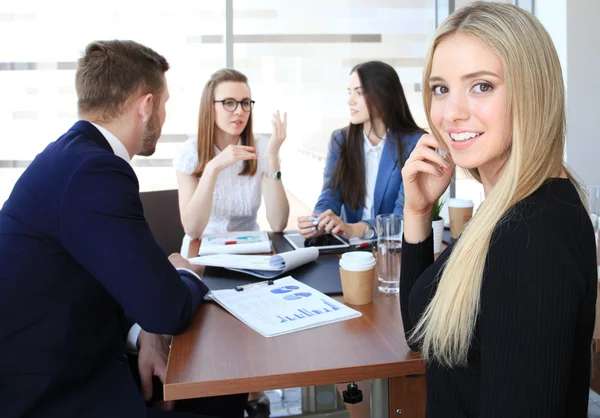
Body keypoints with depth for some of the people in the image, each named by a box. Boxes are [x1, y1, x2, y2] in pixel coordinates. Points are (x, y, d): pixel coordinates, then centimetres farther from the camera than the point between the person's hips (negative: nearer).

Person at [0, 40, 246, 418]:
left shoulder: (75, 154, 5)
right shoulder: (93, 170, -26)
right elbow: (167, 308, -25)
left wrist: (143, 334, -6)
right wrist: (187, 276, -3)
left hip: (71, 365, 9)